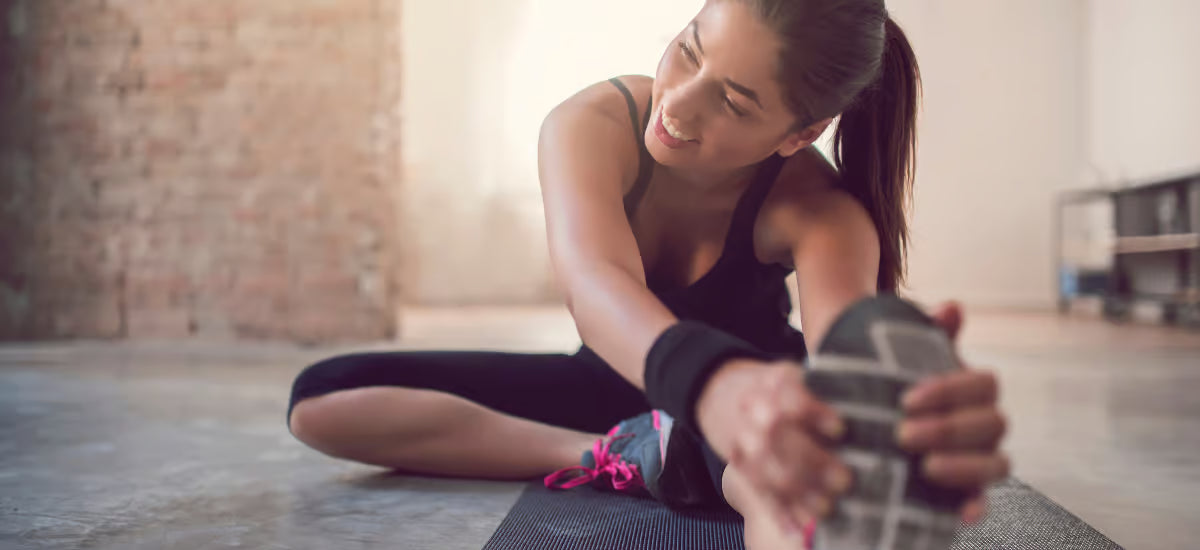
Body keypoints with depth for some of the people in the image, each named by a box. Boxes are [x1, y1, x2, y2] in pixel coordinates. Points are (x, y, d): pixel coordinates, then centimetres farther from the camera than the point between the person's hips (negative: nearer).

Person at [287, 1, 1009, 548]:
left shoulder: (817, 210, -27)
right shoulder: (593, 126, -27)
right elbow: (595, 280, -47)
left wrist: (917, 407, -74)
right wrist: (717, 384, -71)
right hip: (620, 378, 6)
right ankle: (619, 455, -22)